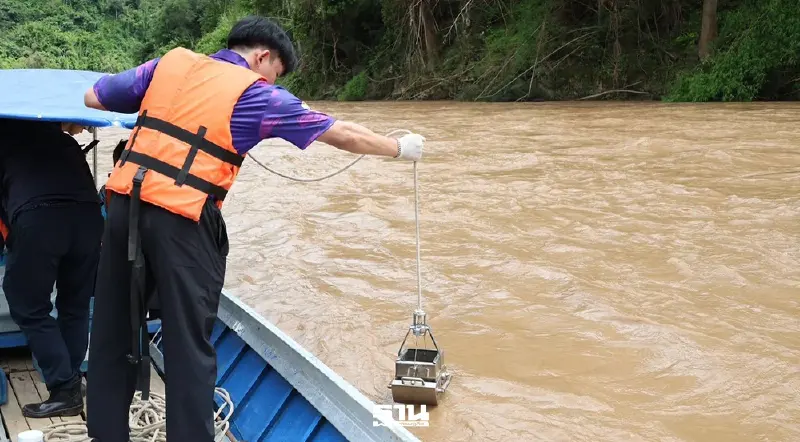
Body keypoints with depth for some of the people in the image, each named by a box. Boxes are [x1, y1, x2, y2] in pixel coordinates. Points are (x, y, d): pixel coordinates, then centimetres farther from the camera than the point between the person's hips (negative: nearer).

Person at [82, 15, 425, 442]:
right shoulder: (256, 94, 2)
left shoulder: (171, 62, 13)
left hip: (125, 203, 6)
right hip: (181, 222, -5)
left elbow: (93, 98, 19)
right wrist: (399, 148, 20)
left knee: (113, 330, 16)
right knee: (189, 346, 4)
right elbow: (342, 134, 6)